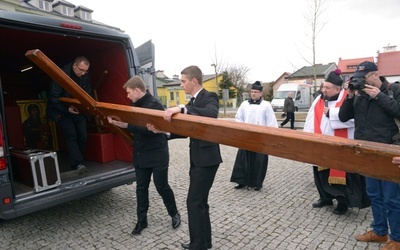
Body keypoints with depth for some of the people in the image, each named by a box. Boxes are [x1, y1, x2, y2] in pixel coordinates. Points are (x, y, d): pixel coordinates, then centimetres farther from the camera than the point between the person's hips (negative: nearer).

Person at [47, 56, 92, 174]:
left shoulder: (85, 76, -4)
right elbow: (53, 97, -19)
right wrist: (67, 108, -27)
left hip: (78, 110, 5)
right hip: (63, 110, -5)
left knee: (83, 135, -4)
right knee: (71, 135, -18)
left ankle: (75, 160, 13)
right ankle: (78, 164, -23)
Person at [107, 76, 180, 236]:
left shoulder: (154, 104, -17)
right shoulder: (135, 105, 8)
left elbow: (150, 129, -27)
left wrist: (126, 126, -27)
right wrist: (118, 122, -2)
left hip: (157, 154, -7)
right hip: (141, 155, 7)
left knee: (162, 187, 5)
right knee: (141, 188, 11)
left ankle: (174, 214, 28)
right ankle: (141, 220, 26)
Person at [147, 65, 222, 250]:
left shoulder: (209, 97, -11)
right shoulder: (193, 102, 15)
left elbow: (211, 114, -34)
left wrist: (182, 109, -43)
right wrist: (162, 130, 4)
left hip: (206, 158, -9)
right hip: (197, 158, 9)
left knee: (194, 202, -4)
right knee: (199, 201, 17)